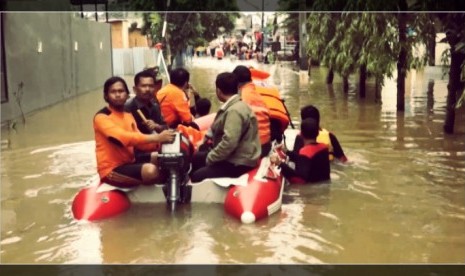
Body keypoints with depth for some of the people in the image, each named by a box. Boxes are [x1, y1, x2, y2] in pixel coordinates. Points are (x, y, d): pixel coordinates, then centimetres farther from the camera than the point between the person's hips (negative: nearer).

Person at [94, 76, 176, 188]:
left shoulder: (128, 115, 15)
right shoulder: (101, 117, -13)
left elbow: (139, 141, 6)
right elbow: (123, 138, -29)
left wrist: (159, 142, -14)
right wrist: (156, 138, -33)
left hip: (129, 161, 9)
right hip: (111, 169, -9)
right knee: (150, 171, -30)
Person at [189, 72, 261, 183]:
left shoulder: (235, 111, -23)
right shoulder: (232, 106, 10)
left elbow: (229, 142, -31)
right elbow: (219, 129, 22)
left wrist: (210, 158, -20)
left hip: (239, 162, -11)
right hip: (233, 155, 11)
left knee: (198, 176, -18)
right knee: (196, 158, 19)